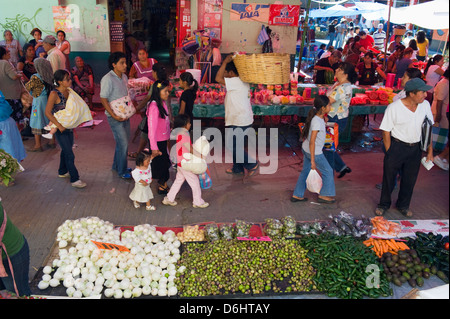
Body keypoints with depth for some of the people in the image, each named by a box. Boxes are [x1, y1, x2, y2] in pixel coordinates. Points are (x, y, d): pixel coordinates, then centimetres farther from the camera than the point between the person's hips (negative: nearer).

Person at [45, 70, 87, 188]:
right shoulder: (54, 94, -18)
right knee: (69, 154, -5)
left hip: (69, 127, 7)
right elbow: (47, 113, -19)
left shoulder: (68, 91, 4)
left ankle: (62, 171, 39)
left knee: (66, 150, 21)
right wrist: (59, 126, -22)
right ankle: (74, 179, 2)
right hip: (59, 129, -7)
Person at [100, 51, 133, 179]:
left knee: (123, 142, 16)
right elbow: (103, 99, -18)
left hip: (125, 115, 8)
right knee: (123, 143, -6)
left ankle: (117, 165, 33)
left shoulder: (124, 77, 7)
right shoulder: (108, 79, -17)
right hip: (114, 117, -8)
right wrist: (114, 116, -22)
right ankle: (122, 171, 9)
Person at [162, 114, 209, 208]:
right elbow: (191, 149, -21)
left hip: (179, 163, 10)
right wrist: (200, 156, -12)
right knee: (194, 181, 3)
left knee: (179, 180, 21)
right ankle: (198, 202, 15)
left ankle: (169, 199, 28)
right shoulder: (184, 135, -24)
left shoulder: (176, 133, 6)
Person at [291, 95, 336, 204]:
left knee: (305, 171, 19)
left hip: (305, 149, 9)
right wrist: (313, 160, -24)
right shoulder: (317, 122, -28)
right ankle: (324, 195, 23)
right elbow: (312, 142, -28)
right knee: (328, 172, 10)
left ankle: (297, 195, 28)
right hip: (314, 153, -9)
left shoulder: (316, 116, -2)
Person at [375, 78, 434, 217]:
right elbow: (386, 132, -10)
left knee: (410, 179, 14)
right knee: (389, 177, 7)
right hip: (397, 146, -4)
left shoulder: (425, 105, -2)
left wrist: (430, 151, 7)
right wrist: (389, 153, -10)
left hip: (415, 148, 4)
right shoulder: (394, 107, -16)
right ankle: (384, 204, 29)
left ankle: (403, 205, 35)